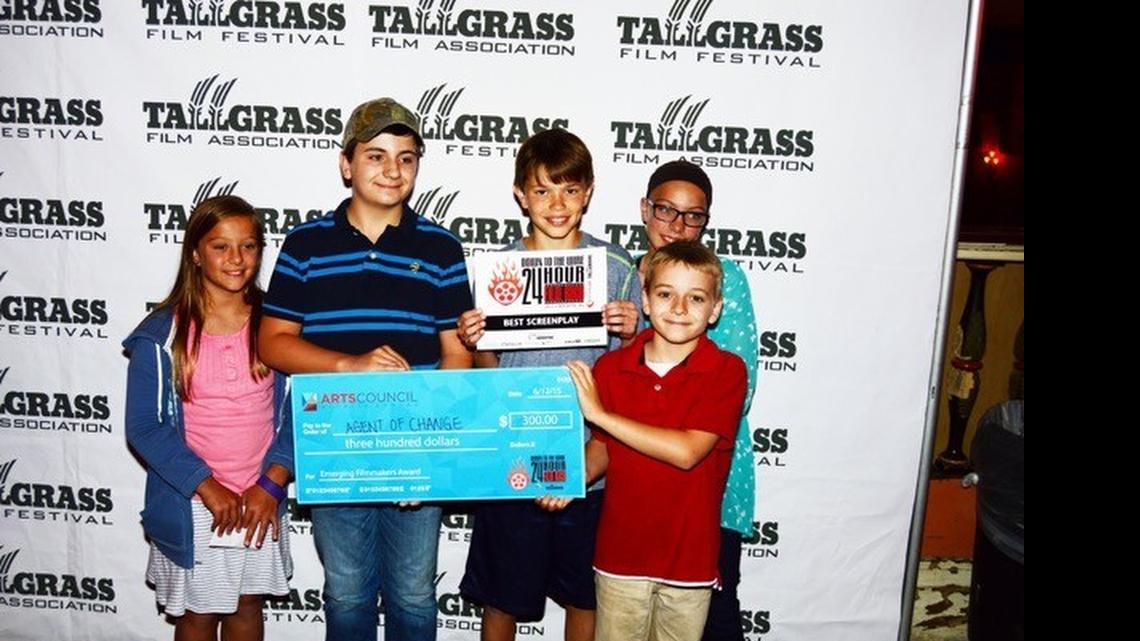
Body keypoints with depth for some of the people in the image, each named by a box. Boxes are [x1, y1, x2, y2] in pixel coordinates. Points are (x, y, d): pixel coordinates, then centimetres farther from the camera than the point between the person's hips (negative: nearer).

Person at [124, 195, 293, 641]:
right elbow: (143, 427, -10)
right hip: (192, 503, -2)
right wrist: (207, 487, -15)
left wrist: (271, 485, -11)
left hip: (261, 500, 2)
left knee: (247, 605, 19)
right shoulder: (161, 334, -10)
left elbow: (296, 412, -2)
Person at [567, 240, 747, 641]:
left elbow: (687, 451, -23)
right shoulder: (610, 367, -4)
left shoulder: (727, 371, -12)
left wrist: (598, 412, -22)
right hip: (620, 553, 2)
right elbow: (602, 448, 6)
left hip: (689, 558, -1)